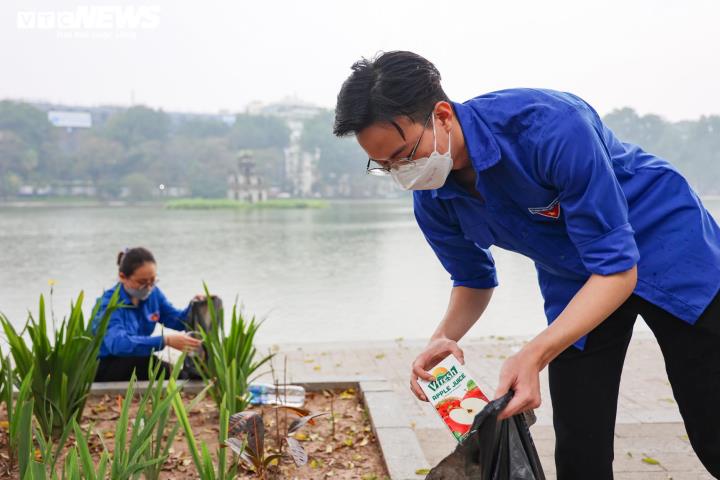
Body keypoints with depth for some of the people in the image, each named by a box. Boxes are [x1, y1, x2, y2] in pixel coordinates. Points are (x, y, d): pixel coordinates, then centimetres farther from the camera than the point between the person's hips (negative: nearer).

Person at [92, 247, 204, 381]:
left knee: (182, 379, -16)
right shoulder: (109, 303, -24)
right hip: (102, 369, -5)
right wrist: (165, 340, -51)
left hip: (136, 365, 5)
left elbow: (178, 321, 6)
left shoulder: (152, 293, -4)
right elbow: (118, 344, -42)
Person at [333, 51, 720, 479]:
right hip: (574, 281, 4)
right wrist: (444, 339, -18)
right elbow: (474, 280, 3)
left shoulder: (550, 123, -33)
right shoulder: (432, 201, -14)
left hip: (668, 248, -4)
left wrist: (534, 355, -42)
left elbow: (617, 267, -30)